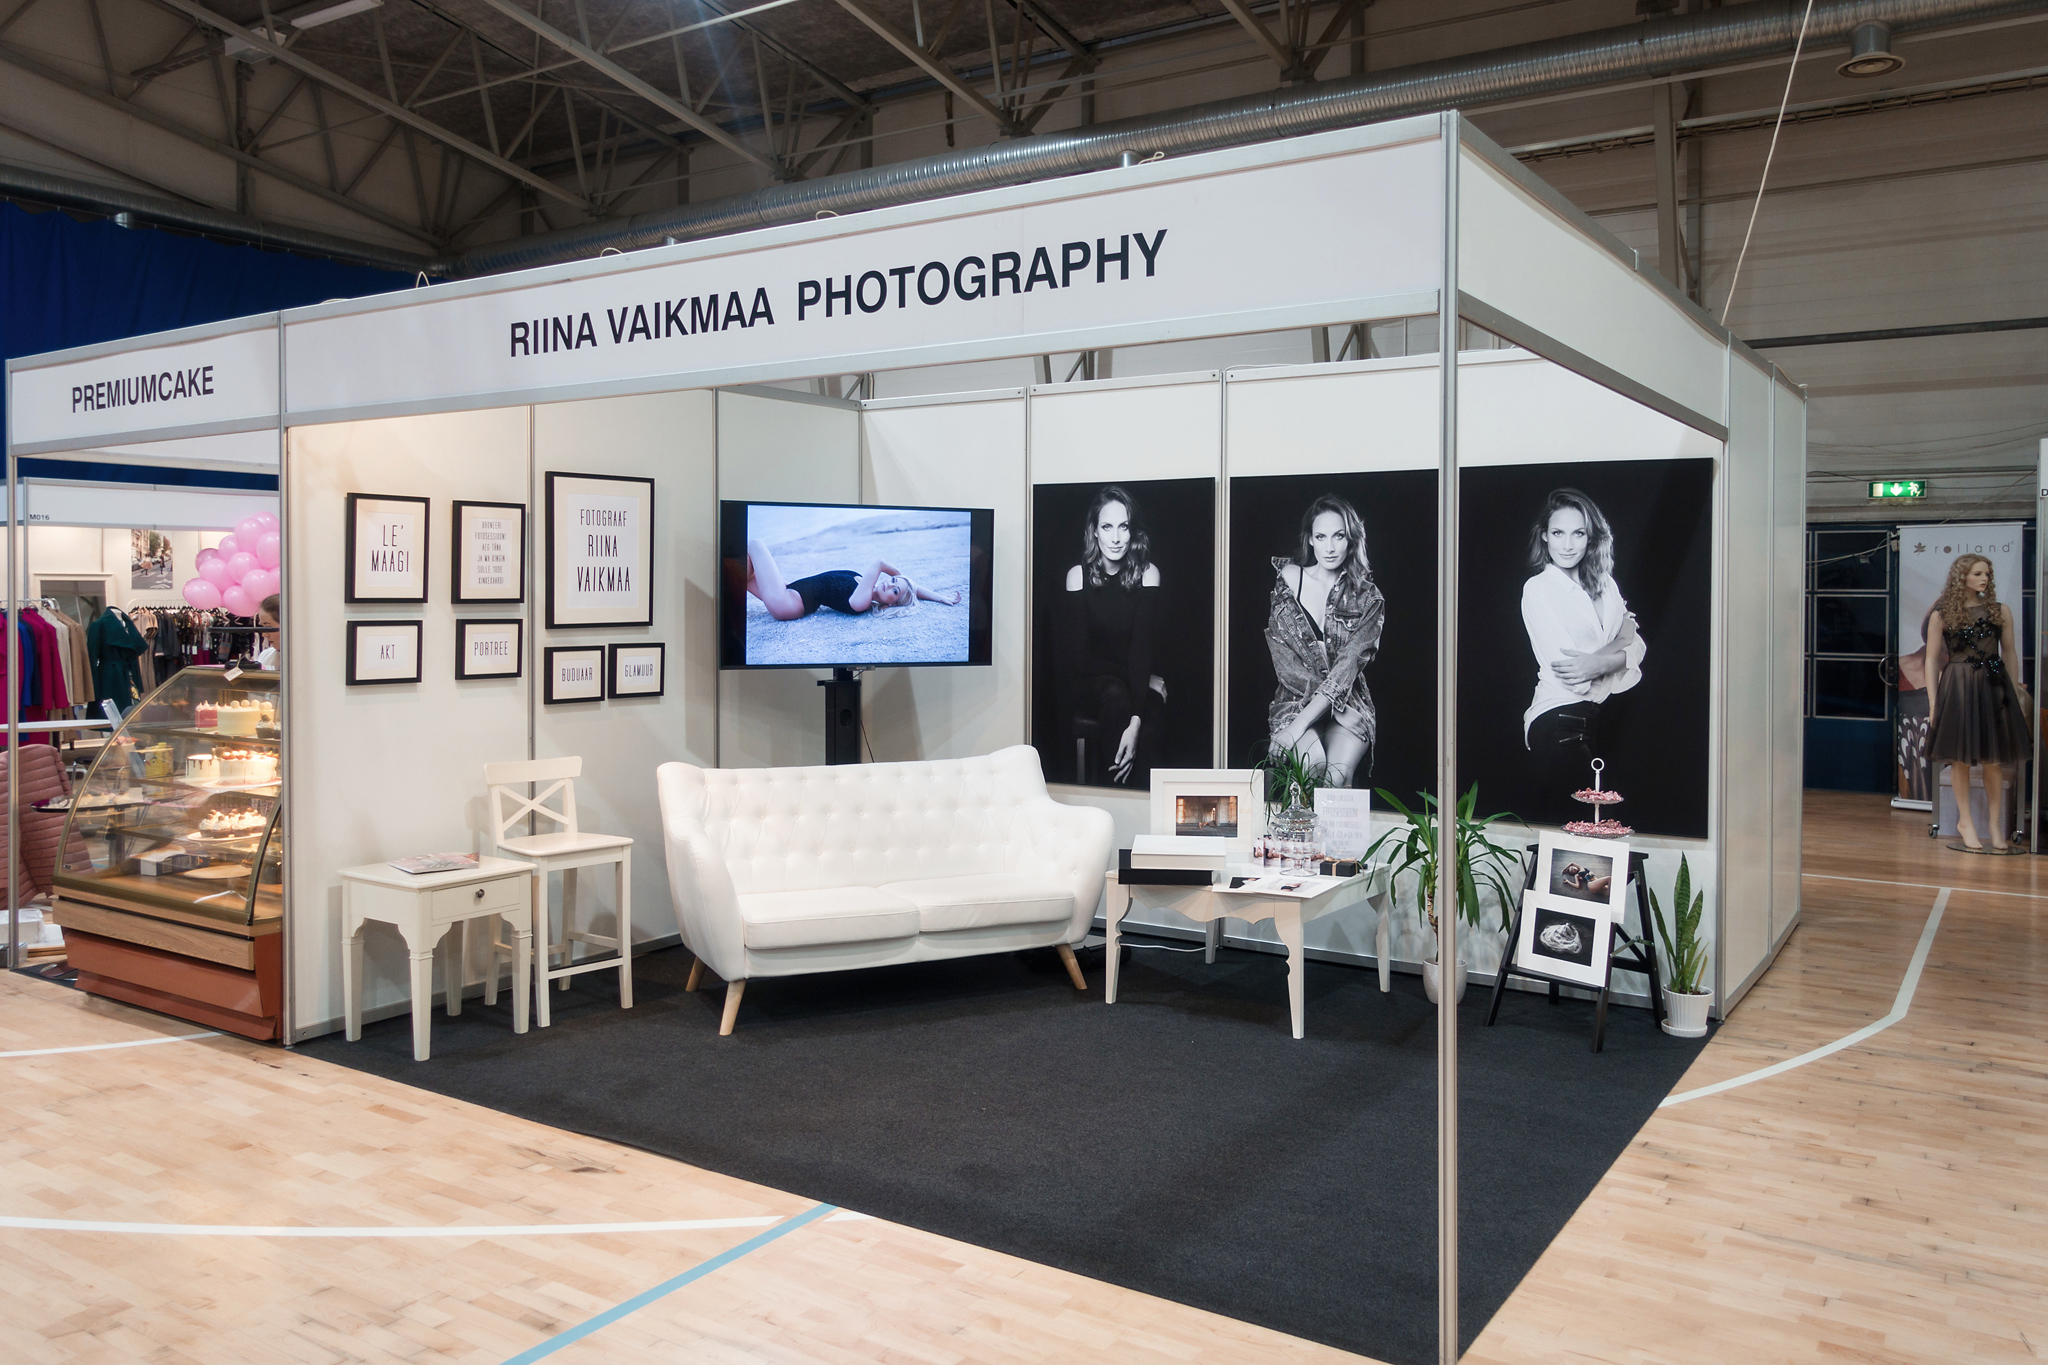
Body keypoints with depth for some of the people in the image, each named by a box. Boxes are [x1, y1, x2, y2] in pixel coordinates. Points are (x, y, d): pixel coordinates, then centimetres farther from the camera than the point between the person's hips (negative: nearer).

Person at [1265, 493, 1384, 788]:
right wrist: (1338, 705, -12)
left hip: (1350, 704, 0)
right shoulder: (1287, 578, 4)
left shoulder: (1368, 598, 4)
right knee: (1312, 762, -31)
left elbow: (1348, 665, -9)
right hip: (1294, 699, 0)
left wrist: (1299, 724, -22)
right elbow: (1283, 659, -1)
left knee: (1338, 775, -30)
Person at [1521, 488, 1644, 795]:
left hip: (1604, 717, 6)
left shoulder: (1604, 583, 15)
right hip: (1558, 720, -5)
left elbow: (1637, 646, 6)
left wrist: (1600, 663, -13)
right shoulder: (1537, 588, -5)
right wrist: (1621, 646, -8)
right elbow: (1570, 673, -13)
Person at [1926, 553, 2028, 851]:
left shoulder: (2000, 611, 6)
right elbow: (1932, 661, 1)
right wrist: (1933, 703, -3)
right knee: (1960, 757, 3)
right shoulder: (1942, 615, 0)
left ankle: (1995, 824, 12)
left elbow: (2010, 654, 11)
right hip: (1957, 689, -2)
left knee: (1994, 760, 3)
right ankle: (1965, 821, 15)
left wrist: (2017, 695, 11)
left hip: (1995, 687, 2)